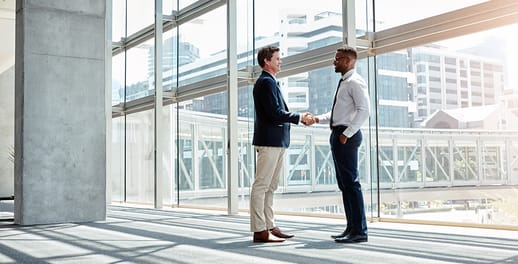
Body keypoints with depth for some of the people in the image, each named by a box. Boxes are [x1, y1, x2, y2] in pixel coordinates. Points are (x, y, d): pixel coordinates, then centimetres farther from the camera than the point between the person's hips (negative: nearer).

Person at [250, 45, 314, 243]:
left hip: (277, 142, 11)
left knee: (270, 187, 12)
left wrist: (300, 118, 10)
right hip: (269, 141, -11)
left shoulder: (270, 82, 22)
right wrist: (300, 118, -10)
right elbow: (275, 112, -18)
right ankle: (259, 230, -6)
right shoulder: (266, 82, -10)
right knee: (261, 185, -8)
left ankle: (269, 226, 18)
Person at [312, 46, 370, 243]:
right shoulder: (343, 83, 20)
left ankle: (359, 231, -5)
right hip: (337, 135, 10)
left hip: (346, 136, -10)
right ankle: (351, 227, 19)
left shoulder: (355, 82, -9)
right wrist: (318, 119, 12)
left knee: (351, 182, -9)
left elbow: (363, 110, -19)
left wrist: (347, 133, -22)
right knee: (344, 183, 12)